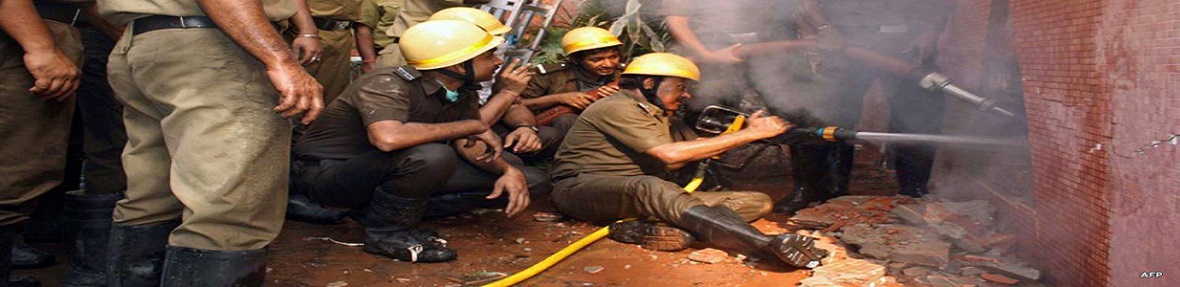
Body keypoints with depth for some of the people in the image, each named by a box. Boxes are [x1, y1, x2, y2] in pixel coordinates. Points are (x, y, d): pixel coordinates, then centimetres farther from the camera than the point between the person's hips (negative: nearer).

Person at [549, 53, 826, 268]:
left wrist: (748, 131, -4)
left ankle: (648, 231, -33)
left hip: (643, 197, 8)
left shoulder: (663, 117, 20)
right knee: (650, 187, -42)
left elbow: (692, 153, 7)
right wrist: (749, 134, -18)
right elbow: (670, 154, -21)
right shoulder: (616, 108, -10)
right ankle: (768, 244, -57)